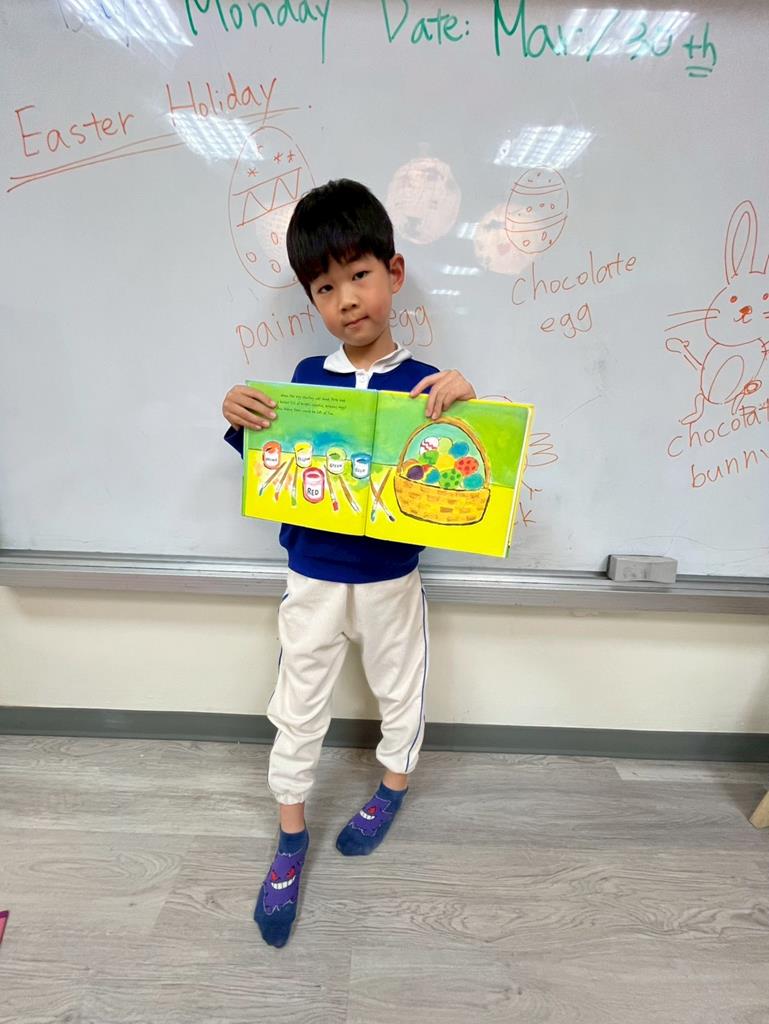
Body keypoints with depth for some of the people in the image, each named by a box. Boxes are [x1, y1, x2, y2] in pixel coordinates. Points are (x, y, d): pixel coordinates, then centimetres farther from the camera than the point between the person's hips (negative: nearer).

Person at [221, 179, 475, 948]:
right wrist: (241, 424, -12)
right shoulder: (305, 377, -3)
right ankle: (290, 840, 38)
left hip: (390, 579, -1)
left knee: (398, 689, 21)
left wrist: (463, 402, -29)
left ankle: (394, 782, 53)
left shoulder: (424, 383, -11)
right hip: (312, 579, 2)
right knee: (298, 707, 14)